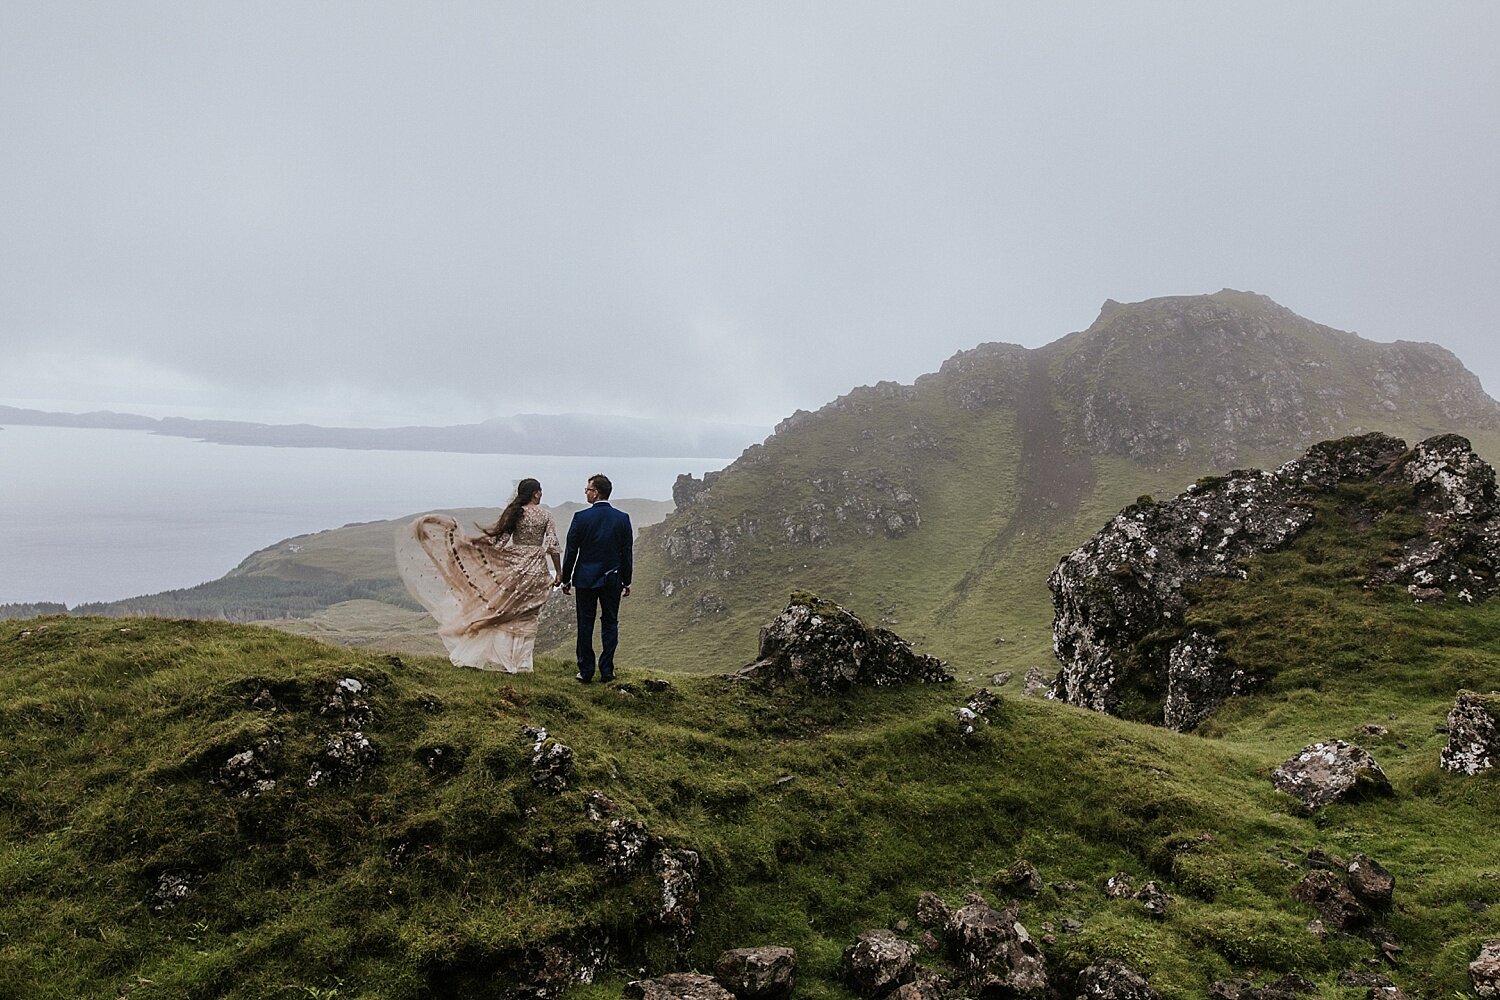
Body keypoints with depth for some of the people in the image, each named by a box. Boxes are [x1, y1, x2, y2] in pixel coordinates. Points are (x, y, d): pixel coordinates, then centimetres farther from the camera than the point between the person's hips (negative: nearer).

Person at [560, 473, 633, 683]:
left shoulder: (581, 517, -9)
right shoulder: (622, 518, -2)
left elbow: (571, 551, -5)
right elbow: (626, 553, 2)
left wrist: (566, 579, 6)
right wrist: (626, 581, 10)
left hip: (586, 579, -2)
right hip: (612, 580, 2)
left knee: (585, 624, 6)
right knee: (610, 624, 9)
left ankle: (586, 671, 10)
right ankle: (607, 671, 10)